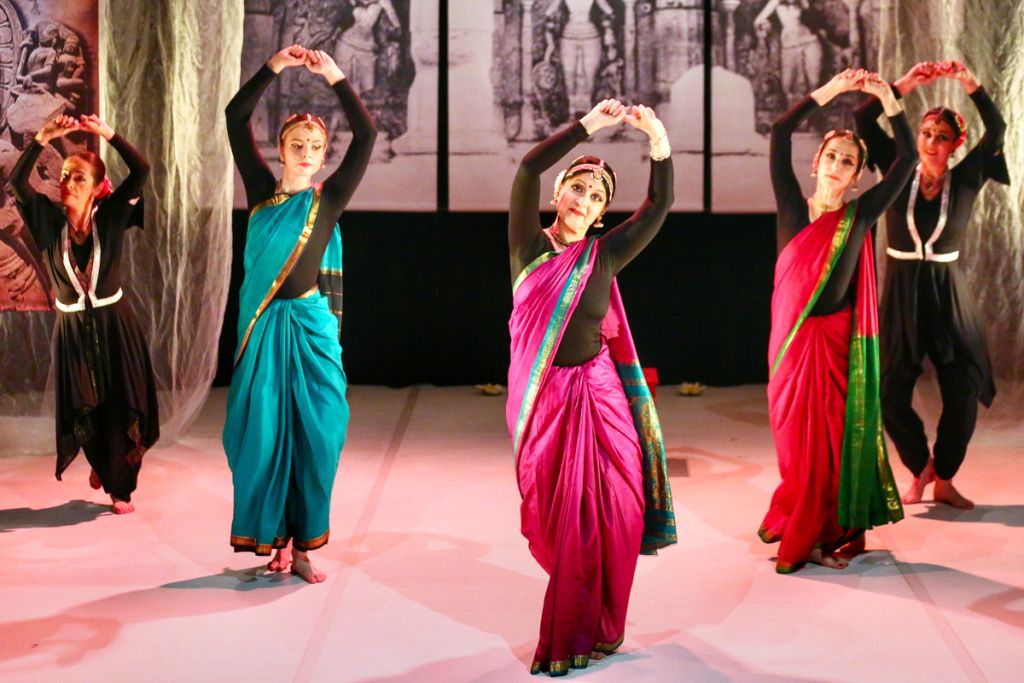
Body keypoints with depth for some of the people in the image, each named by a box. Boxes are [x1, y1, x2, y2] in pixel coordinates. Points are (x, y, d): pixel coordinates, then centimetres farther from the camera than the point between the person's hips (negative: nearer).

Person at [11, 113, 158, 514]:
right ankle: (99, 463, 40)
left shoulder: (109, 218, -8)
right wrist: (43, 139, -25)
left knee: (119, 407, 1)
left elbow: (141, 172, -18)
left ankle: (119, 486, 16)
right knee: (82, 407, 11)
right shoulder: (50, 221, -4)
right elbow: (17, 182, -18)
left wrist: (109, 135, -26)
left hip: (113, 324, -2)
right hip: (72, 328, 2)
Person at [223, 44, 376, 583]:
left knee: (312, 434, -1)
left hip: (310, 326, 0)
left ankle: (302, 546, 7)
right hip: (262, 325, 1)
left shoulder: (328, 200, 4)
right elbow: (235, 117, 3)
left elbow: (367, 135, -4)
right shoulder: (262, 191, 6)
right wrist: (274, 68, -3)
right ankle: (276, 539, 9)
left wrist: (335, 79, -7)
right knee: (263, 432, 0)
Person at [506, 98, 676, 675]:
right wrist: (590, 125, -11)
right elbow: (529, 168, -9)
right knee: (553, 515, 6)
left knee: (603, 511, -2)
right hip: (541, 396, 0)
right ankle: (570, 630, 22)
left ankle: (583, 633, 10)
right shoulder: (529, 247, 1)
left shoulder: (604, 255, 4)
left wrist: (659, 141, -13)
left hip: (595, 394, 1)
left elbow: (660, 206, -2)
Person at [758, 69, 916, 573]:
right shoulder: (793, 207, 4)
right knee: (795, 437, 5)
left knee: (831, 436, 1)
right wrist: (830, 91, -5)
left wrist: (888, 101, -5)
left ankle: (829, 535, 13)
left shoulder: (860, 215, 4)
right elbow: (779, 134, -3)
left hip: (836, 340, -1)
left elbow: (907, 159, 0)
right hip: (792, 337, 1)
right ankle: (797, 531, 19)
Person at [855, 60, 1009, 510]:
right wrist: (906, 84, -15)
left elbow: (997, 131, -12)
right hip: (901, 291, 0)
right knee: (891, 392, -1)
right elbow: (865, 121, -7)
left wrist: (970, 85, -20)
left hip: (948, 293, 0)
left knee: (964, 389, -5)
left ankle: (944, 479, 14)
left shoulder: (965, 181, 0)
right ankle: (919, 468, 23)